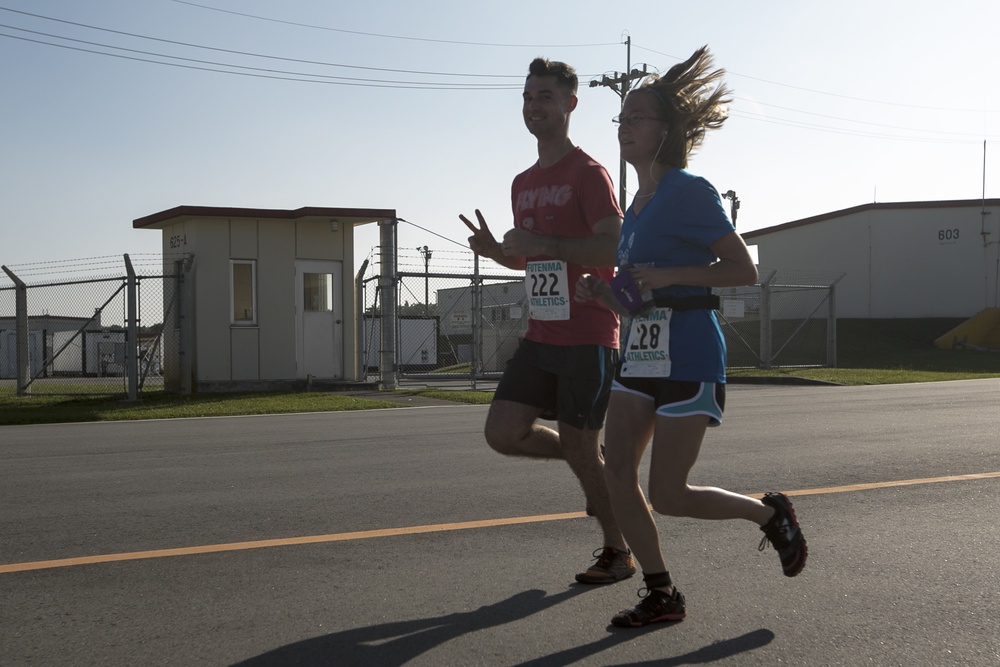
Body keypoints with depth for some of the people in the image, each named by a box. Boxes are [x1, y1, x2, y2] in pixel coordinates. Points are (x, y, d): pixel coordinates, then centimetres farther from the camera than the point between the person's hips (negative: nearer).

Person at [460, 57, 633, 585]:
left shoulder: (588, 174, -8)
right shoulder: (523, 183, 16)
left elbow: (614, 249, -18)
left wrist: (544, 243, -23)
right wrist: (495, 250, 4)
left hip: (587, 338, -7)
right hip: (539, 335, 7)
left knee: (579, 449, -2)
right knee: (503, 432, 0)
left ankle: (619, 553, 19)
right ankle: (597, 468, 24)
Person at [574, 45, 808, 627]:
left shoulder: (689, 191, -10)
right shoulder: (638, 203, 15)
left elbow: (744, 270, -13)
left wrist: (667, 276, -21)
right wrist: (601, 290, 4)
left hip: (688, 355, -8)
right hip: (641, 352, 8)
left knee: (668, 495, -6)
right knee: (617, 471, 1)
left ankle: (771, 514, 19)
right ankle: (661, 594, 13)